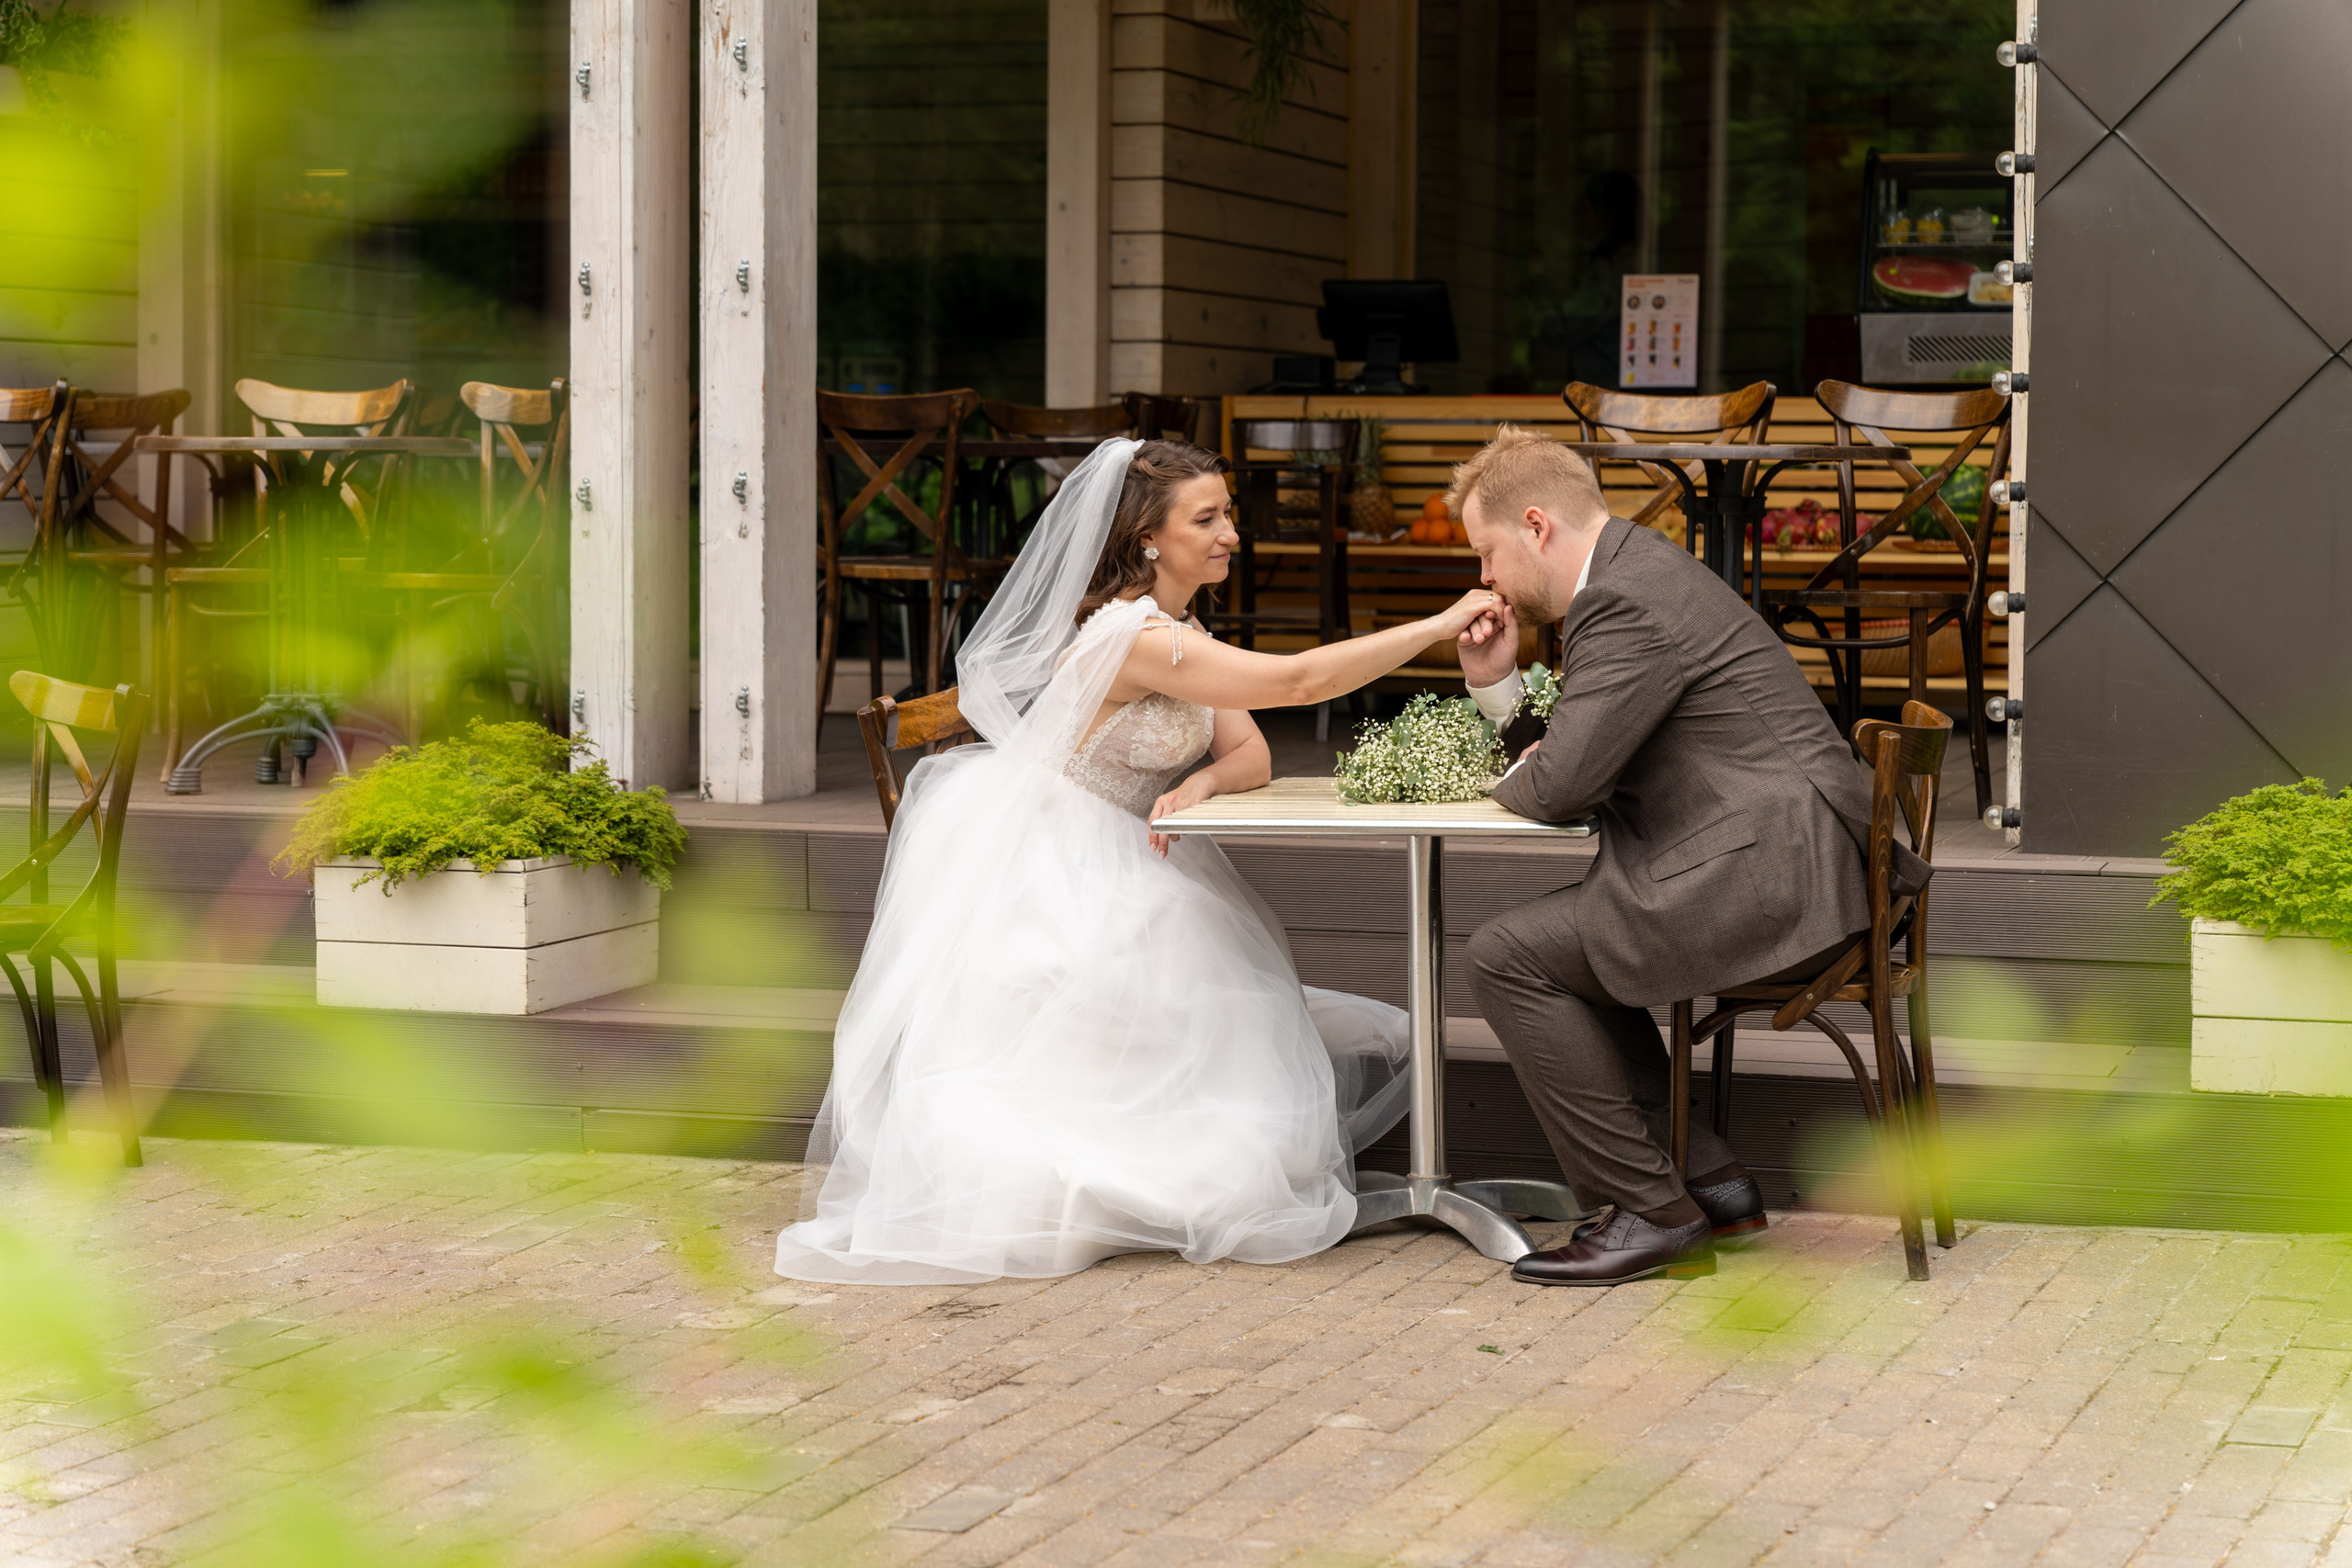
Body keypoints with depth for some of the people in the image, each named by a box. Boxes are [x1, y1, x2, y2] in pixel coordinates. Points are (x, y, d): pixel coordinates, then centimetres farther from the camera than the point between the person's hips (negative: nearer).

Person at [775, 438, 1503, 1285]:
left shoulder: (1182, 633, 7)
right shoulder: (1134, 635, -26)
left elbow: (1251, 755, 5)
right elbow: (1299, 681, -33)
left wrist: (1200, 783, -20)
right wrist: (1443, 623, -31)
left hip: (1112, 872, 9)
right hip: (1038, 882, -9)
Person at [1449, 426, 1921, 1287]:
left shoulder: (1627, 603, -14)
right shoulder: (1639, 571, 20)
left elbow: (1561, 787, -18)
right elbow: (1572, 754, 26)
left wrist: (1509, 780, 4)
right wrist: (1497, 685, 11)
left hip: (1771, 878, -11)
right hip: (1776, 868, 11)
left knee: (1509, 954, -10)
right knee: (1555, 941, 23)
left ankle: (1651, 1209, -5)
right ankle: (1707, 1177, 20)